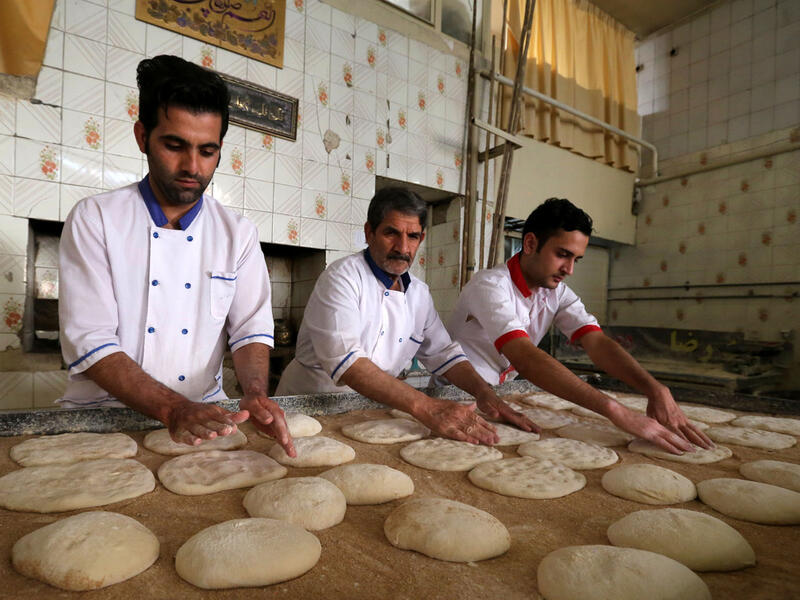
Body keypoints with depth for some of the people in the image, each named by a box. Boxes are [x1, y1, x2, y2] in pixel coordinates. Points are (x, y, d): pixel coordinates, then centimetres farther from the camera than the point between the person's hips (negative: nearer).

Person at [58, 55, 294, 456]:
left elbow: (251, 329, 2)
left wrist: (256, 391, -18)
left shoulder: (238, 234, 4)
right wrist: (174, 409, -24)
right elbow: (89, 341, -10)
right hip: (103, 416, -1)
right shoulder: (94, 219, -3)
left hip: (203, 414, 2)